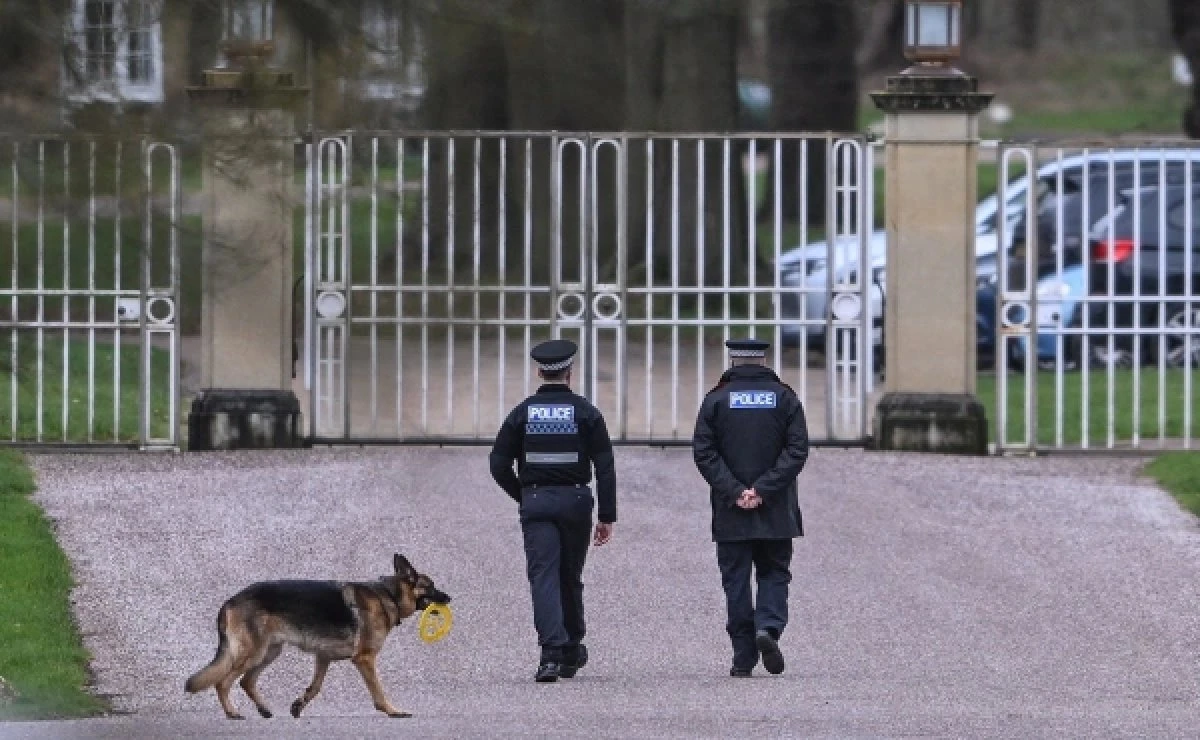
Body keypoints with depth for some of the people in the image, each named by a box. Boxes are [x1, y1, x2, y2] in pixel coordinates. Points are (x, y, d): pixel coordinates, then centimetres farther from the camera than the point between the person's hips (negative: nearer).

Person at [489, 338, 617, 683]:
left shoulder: (522, 413, 2)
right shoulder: (586, 412, 0)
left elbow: (499, 464, 0)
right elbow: (605, 467, -4)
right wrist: (607, 516, -1)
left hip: (536, 502, -1)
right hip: (575, 500, 1)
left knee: (543, 577, -6)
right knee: (570, 577, 15)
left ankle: (551, 653, -22)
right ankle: (572, 654, 25)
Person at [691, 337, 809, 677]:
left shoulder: (716, 400, 1)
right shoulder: (785, 398, 3)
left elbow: (703, 452, -6)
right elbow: (797, 451, -5)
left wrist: (734, 492, -9)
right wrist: (763, 490, -9)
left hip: (730, 510, -1)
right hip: (776, 510, 1)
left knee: (736, 579, 5)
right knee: (774, 573, 12)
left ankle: (744, 658, 3)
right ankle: (769, 627, -13)